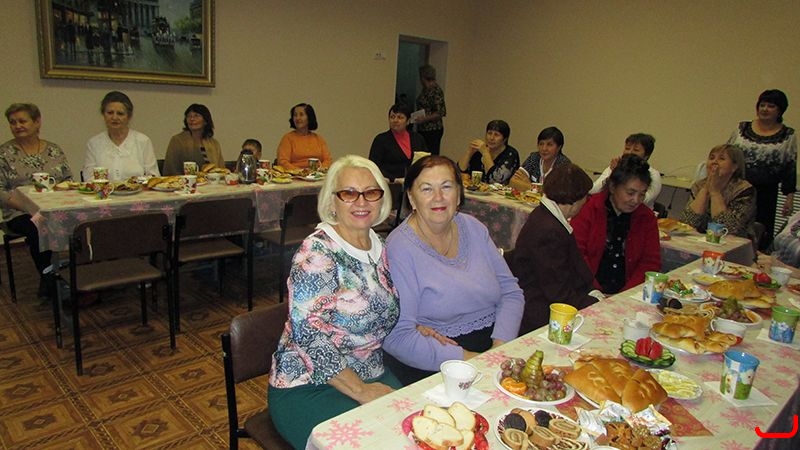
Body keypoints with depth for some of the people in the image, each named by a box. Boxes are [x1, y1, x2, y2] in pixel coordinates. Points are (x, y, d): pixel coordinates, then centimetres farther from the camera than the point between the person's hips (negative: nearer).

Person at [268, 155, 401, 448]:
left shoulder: (379, 248, 7)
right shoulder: (317, 253, -15)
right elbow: (308, 333, -22)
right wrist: (361, 391, -20)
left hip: (372, 377, 7)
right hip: (308, 388, -6)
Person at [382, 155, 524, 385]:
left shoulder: (473, 228, 7)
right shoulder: (399, 248, -13)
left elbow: (510, 291, 8)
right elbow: (398, 336, -17)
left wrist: (501, 347, -9)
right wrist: (467, 359, -21)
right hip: (433, 369, -6)